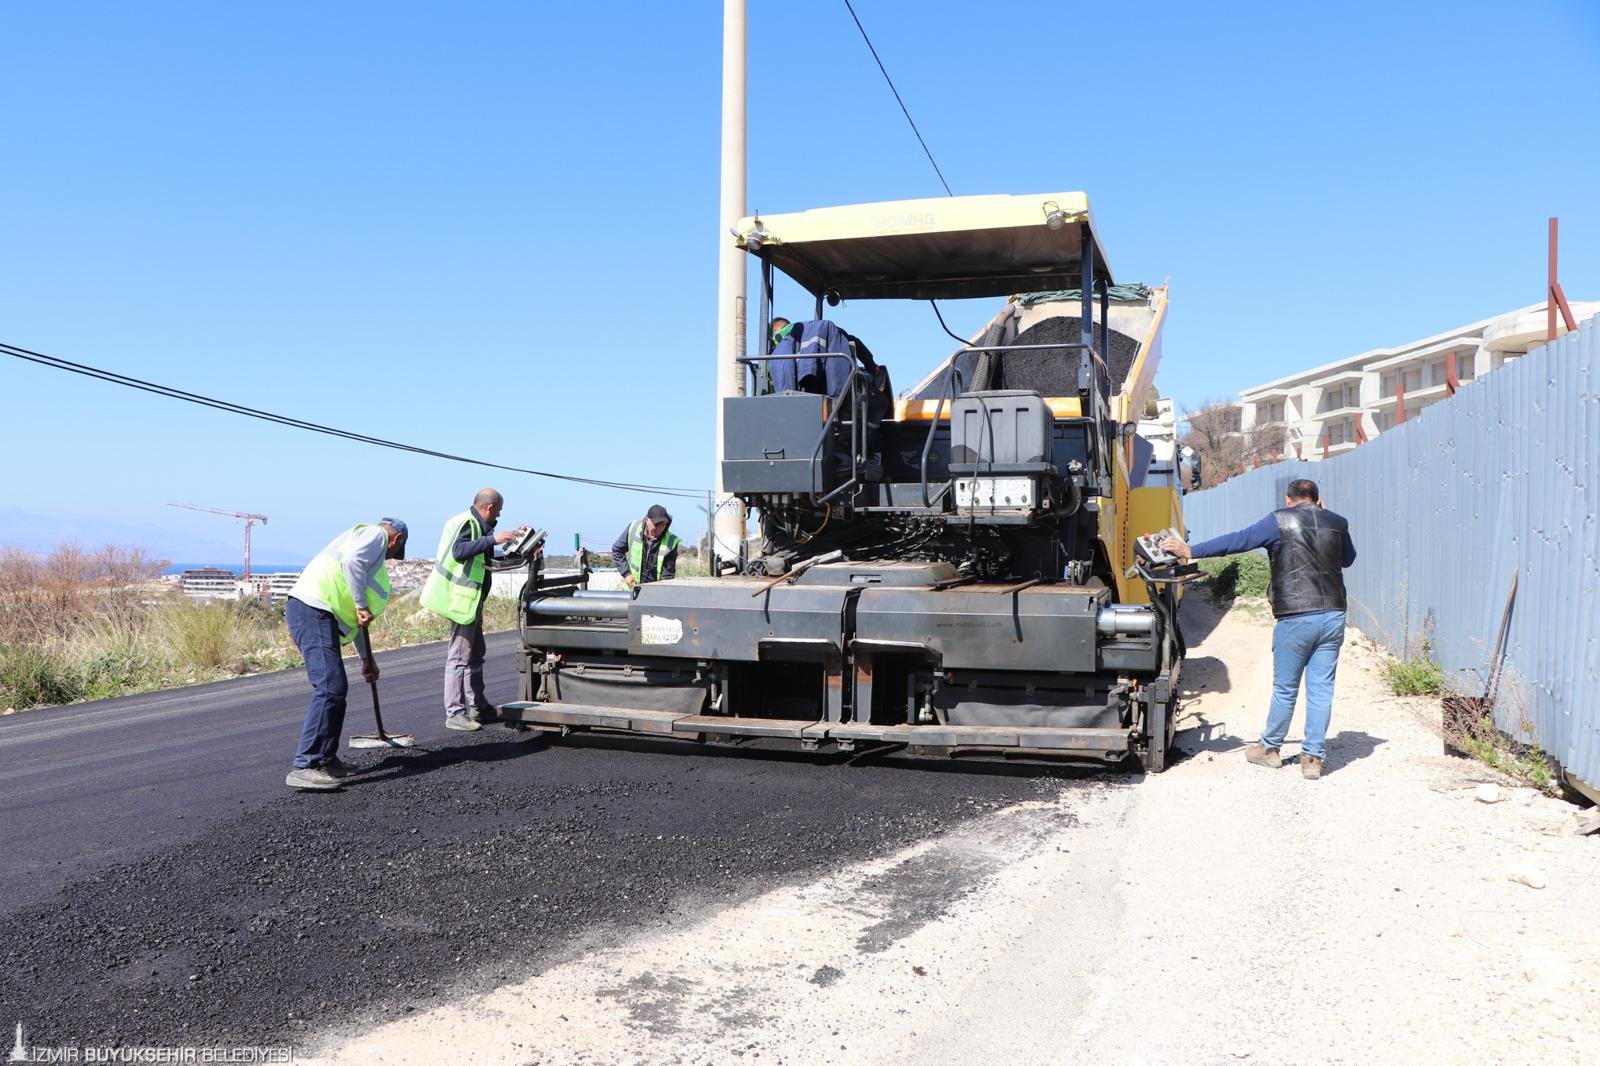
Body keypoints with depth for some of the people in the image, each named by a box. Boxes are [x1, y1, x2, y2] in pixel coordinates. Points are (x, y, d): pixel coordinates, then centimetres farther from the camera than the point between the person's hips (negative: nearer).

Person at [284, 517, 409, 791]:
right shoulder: (376, 534, 6)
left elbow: (350, 615, 39)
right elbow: (352, 561, -19)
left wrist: (367, 658, 43)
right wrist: (362, 606, -14)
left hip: (314, 613, 10)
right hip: (313, 608, -10)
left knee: (335, 688, 16)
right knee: (331, 688, -15)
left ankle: (325, 760, 24)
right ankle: (304, 767, -18)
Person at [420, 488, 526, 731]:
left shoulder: (477, 524, 16)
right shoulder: (467, 523, -15)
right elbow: (459, 551, -33)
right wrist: (492, 539, -34)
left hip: (473, 600, 11)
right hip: (463, 600, -11)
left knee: (475, 656, 18)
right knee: (459, 657, -7)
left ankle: (477, 707, 28)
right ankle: (455, 714, -3)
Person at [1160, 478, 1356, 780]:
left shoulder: (1281, 521, -3)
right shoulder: (1337, 523, 10)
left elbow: (1238, 540, -6)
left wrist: (1190, 551, -2)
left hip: (1296, 618, -4)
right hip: (1333, 616, 4)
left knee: (1285, 687, 9)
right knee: (1321, 688, 6)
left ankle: (1269, 748, 24)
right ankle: (1313, 757, 10)